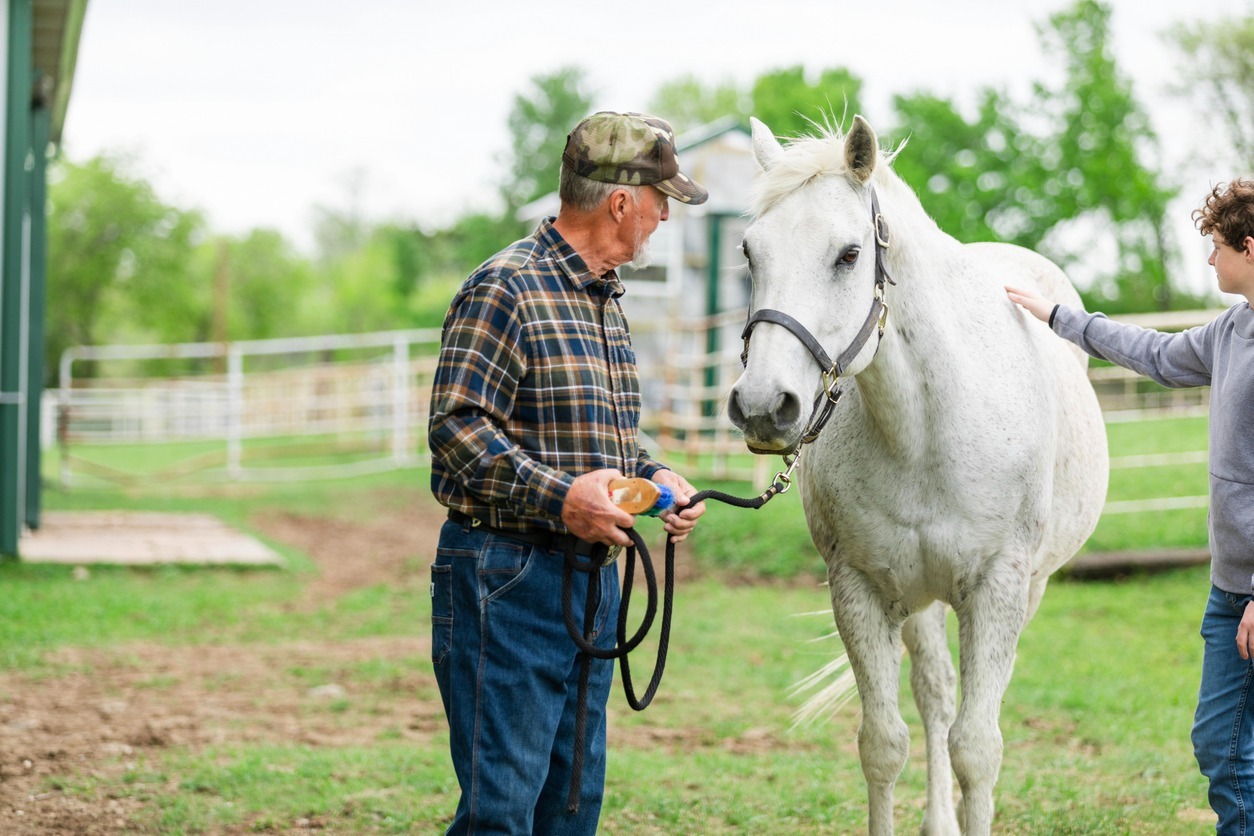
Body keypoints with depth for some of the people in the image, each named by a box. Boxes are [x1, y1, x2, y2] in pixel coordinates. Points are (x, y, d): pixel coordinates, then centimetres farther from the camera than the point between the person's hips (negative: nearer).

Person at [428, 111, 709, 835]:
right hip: (508, 579, -9)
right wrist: (557, 495, -27)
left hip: (593, 578, 9)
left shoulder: (606, 299, 17)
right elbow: (456, 426, -19)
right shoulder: (505, 288, -13)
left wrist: (651, 476, 7)